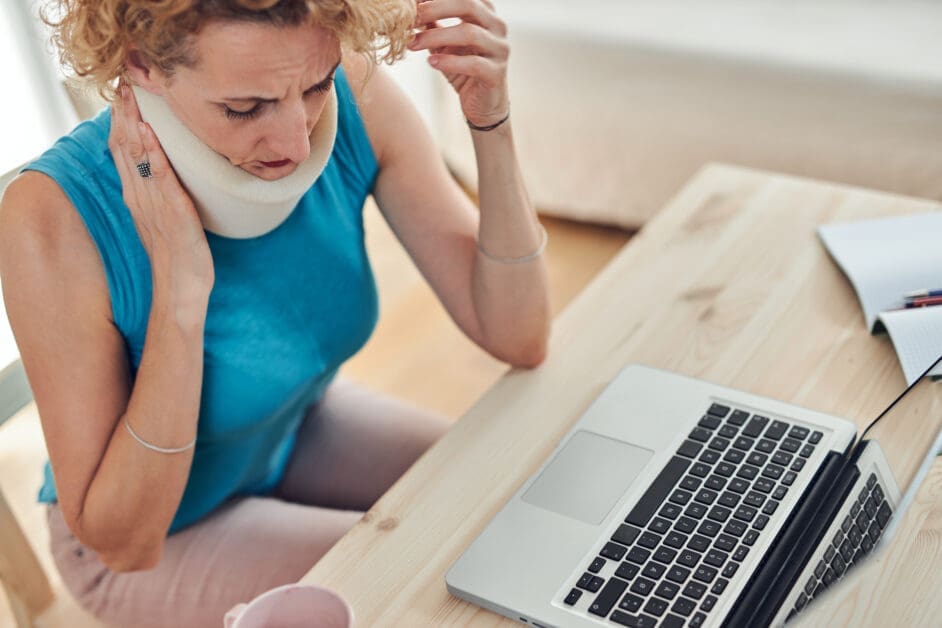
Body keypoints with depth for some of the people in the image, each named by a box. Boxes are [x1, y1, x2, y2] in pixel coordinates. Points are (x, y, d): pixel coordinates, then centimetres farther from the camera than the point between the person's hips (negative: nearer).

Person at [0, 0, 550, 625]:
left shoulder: (355, 99, -23)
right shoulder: (54, 218, -34)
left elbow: (518, 340, -18)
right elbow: (123, 543, -27)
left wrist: (491, 126, -33)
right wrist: (180, 283, -39)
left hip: (302, 428, 5)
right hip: (167, 537, -4)